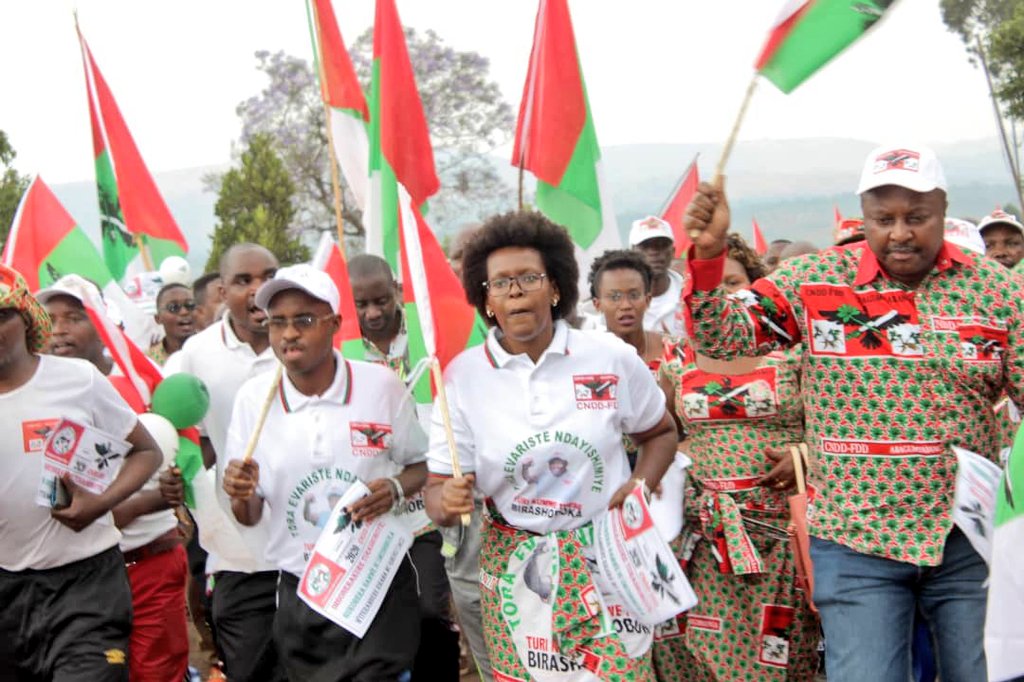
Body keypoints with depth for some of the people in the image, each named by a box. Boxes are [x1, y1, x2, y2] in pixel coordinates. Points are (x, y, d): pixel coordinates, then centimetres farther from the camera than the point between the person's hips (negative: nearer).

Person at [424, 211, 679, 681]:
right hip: (514, 568, 1)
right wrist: (448, 501, -25)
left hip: (605, 558, 0)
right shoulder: (463, 375, -4)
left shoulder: (612, 358, -4)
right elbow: (437, 487, -2)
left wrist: (639, 487, -6)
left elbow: (660, 433, 13)